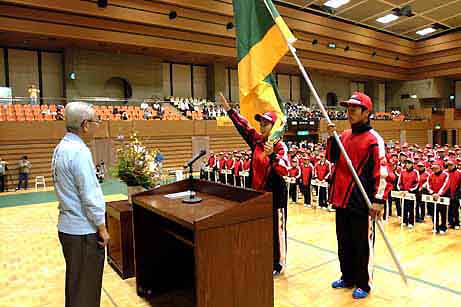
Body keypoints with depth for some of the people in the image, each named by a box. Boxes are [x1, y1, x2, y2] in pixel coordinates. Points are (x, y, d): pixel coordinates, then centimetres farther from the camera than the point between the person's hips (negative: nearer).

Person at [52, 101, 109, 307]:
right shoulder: (79, 151, -21)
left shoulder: (61, 148, 7)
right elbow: (89, 195, -22)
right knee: (87, 288, 6)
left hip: (68, 226, 9)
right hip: (84, 230, -9)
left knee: (74, 281, 23)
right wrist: (102, 228, -12)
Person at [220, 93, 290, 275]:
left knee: (276, 228, 7)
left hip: (275, 194, -6)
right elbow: (243, 125, 8)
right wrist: (228, 109, 8)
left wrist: (272, 155, -40)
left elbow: (285, 170, -27)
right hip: (257, 192, 7)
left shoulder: (280, 146, -15)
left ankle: (278, 263, 23)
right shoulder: (256, 140, 2)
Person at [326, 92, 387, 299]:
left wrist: (378, 200, -20)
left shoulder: (374, 139, -11)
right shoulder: (345, 135, 10)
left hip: (361, 203, -7)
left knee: (362, 244, 6)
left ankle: (364, 284, 23)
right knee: (344, 242, 18)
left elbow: (381, 172, -14)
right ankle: (348, 278, 35)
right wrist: (331, 137, 0)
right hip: (342, 200, 7)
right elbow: (332, 158, 15)